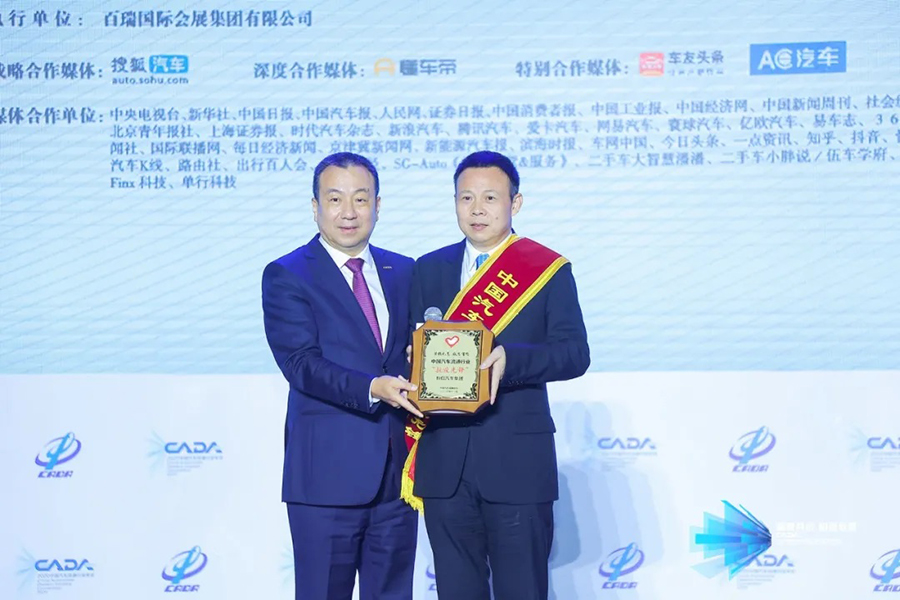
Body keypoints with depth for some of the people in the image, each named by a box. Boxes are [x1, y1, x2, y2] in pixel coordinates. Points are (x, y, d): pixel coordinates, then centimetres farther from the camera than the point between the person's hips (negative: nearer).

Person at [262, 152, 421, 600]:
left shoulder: (403, 272, 12)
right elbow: (302, 364, -14)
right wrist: (372, 389, -28)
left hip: (397, 470, 5)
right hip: (328, 472, -4)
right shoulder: (286, 276, -4)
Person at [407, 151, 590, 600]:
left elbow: (575, 353, -7)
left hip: (518, 460, -3)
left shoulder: (549, 270, 2)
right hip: (444, 460, 3)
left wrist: (510, 359, -24)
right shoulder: (429, 270, 13)